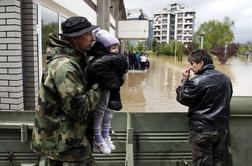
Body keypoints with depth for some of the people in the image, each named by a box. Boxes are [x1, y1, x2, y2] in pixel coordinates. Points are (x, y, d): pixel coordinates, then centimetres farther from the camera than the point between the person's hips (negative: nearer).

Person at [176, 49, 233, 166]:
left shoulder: (198, 81, -19)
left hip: (203, 130, -6)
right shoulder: (225, 79, 4)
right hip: (222, 129, 7)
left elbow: (182, 98, -10)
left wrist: (184, 80, -2)